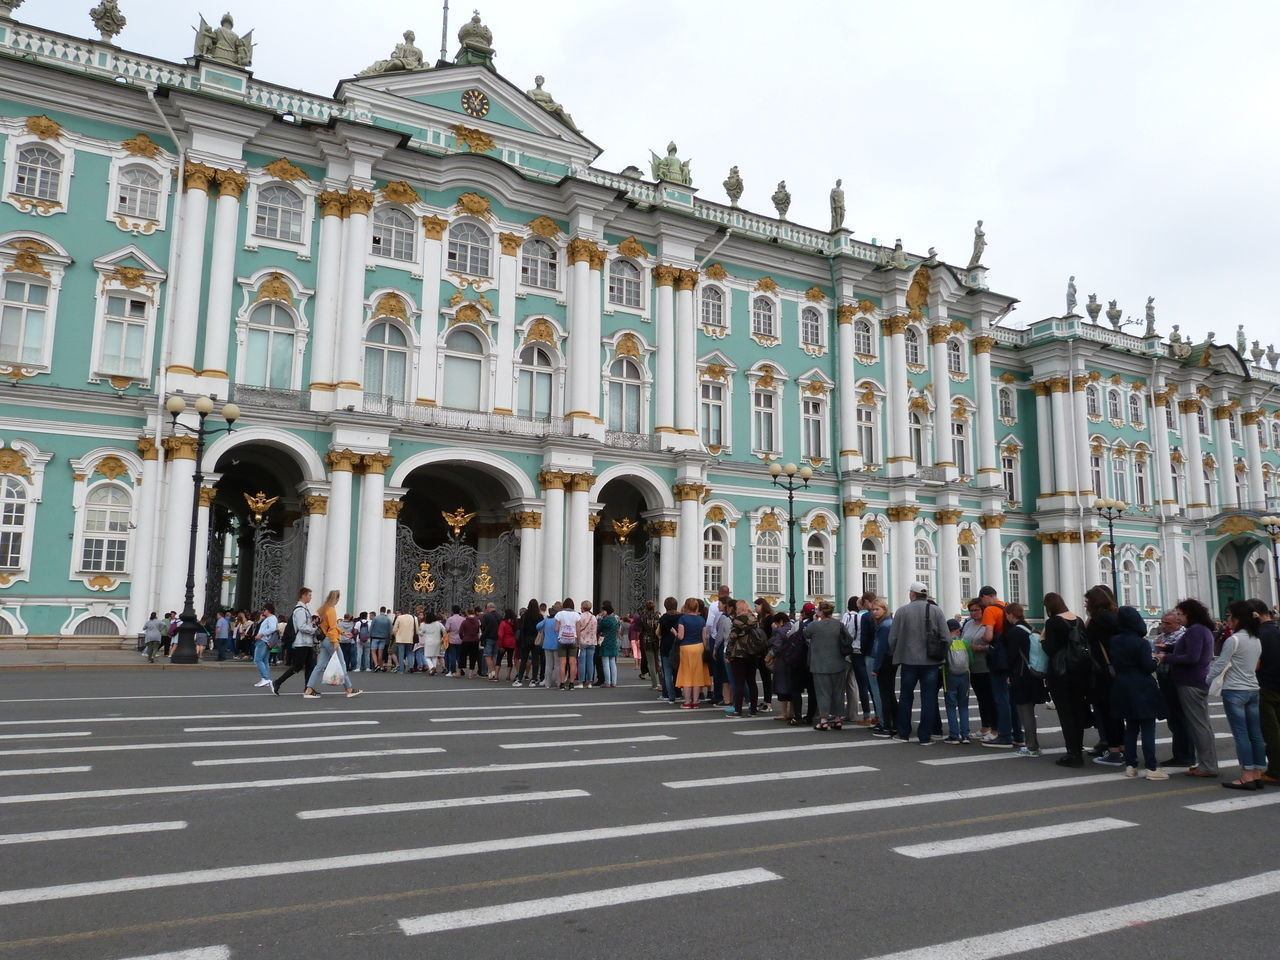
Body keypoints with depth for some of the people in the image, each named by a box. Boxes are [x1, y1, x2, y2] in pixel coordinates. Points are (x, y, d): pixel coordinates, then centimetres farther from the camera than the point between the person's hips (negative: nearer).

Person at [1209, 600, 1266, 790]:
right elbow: (1256, 665, 16)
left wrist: (1206, 681, 3)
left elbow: (1219, 666, -13)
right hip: (1253, 690, 7)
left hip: (1234, 691, -7)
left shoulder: (1233, 640, -14)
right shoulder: (1257, 640, 9)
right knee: (1255, 734, 8)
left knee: (1240, 734, -4)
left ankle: (1247, 776, -3)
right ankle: (1257, 774, 13)